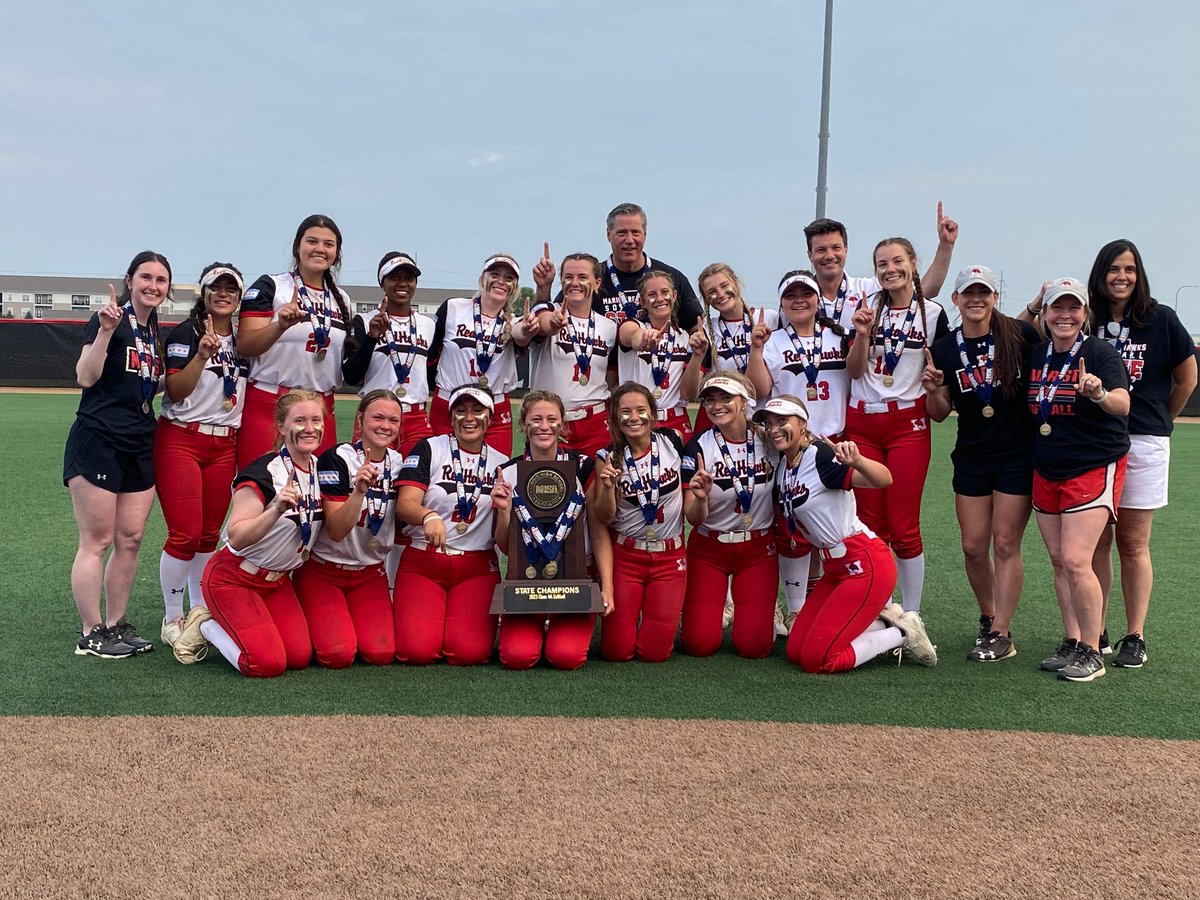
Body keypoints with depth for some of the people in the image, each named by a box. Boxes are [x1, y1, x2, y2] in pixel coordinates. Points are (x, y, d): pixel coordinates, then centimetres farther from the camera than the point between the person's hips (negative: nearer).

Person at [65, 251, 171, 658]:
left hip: (140, 447, 7)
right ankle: (91, 635, 3)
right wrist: (106, 330, -28)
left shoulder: (155, 333, 14)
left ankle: (116, 625, 17)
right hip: (97, 441, -7)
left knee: (131, 540, 7)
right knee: (97, 541, -4)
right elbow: (86, 377, -17)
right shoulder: (110, 320, -8)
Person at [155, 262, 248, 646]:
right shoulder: (185, 334, -5)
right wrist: (202, 354, -24)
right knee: (185, 534, -9)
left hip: (225, 446, 5)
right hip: (180, 440, -5)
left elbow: (250, 391, 21)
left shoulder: (242, 341, 13)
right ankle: (172, 619, 4)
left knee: (209, 535, 9)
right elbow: (175, 391, -14)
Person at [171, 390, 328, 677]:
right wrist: (276, 509, -43)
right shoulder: (264, 473, -22)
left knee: (300, 657, -10)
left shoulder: (321, 467, 0)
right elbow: (236, 537, -31)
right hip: (234, 578, -7)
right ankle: (204, 625, 7)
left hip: (279, 580, 7)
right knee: (268, 663, -20)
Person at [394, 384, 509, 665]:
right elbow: (404, 504, -12)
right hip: (422, 562, -1)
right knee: (417, 651, -18)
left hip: (477, 568, 2)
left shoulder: (502, 463, 10)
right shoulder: (429, 449, 2)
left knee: (470, 652, -19)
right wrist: (429, 516, -34)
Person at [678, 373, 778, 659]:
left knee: (754, 646, -7)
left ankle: (765, 610, 26)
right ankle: (711, 609, 27)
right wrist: (700, 498, -34)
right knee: (700, 644, -5)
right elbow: (693, 518, -15)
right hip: (709, 549, -1)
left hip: (758, 547, 1)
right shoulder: (698, 447, -12)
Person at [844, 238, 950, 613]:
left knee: (904, 528, -3)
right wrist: (862, 334, -13)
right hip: (862, 424, 3)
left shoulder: (932, 313, 0)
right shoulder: (868, 309, 6)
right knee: (870, 525, 6)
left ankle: (911, 618, 7)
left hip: (907, 424, -3)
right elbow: (855, 371, 2)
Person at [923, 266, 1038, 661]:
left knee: (1005, 544, -2)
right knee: (973, 546, 5)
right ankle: (988, 617, 27)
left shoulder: (1019, 335, -8)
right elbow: (940, 413, 4)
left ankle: (1001, 634, 4)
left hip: (1017, 455, -3)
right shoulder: (944, 349, 1)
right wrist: (932, 389, -15)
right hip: (971, 458, 3)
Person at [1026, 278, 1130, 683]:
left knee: (1075, 561, -14)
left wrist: (1099, 393, -48)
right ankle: (1072, 643, 21)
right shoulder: (1036, 355, 5)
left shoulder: (1100, 353, -12)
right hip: (1047, 471, 6)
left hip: (1094, 469, -6)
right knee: (1058, 560, 9)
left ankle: (1092, 653, -2)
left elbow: (1123, 404, -28)